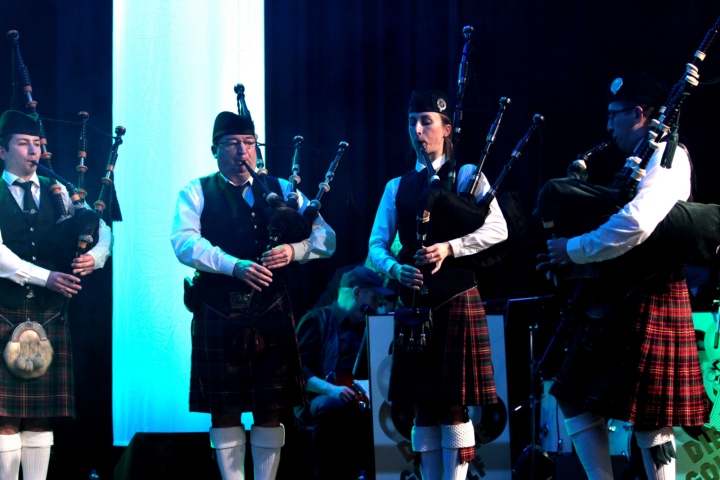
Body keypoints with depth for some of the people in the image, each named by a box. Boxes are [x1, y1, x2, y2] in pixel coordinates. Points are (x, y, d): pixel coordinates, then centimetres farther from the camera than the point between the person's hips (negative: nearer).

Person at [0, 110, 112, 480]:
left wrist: (94, 256, -10)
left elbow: (103, 230, 11)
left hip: (50, 315, 4)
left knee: (41, 417, 5)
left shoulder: (57, 192, 14)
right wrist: (44, 277, -20)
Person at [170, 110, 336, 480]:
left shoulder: (281, 190, 13)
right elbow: (184, 242, -12)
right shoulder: (196, 193, 6)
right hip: (218, 315, -2)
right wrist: (234, 265, -25)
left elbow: (325, 237, 5)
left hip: (271, 313, 2)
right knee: (224, 408, 1)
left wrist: (294, 249, -17)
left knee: (270, 408, 2)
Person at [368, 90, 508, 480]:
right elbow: (377, 245, 9)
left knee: (454, 404, -6)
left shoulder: (466, 176, 3)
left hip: (457, 302, -4)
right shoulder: (396, 188, 14)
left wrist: (450, 247, -19)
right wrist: (396, 269, -12)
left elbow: (497, 229, -8)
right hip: (415, 305, 4)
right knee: (422, 406, 6)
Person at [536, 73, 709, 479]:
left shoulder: (666, 156, -12)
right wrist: (576, 259, 6)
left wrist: (574, 250, -16)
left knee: (650, 417, -6)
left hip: (650, 304, -10)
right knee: (578, 397, 9)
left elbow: (636, 225, -27)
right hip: (620, 299, 10)